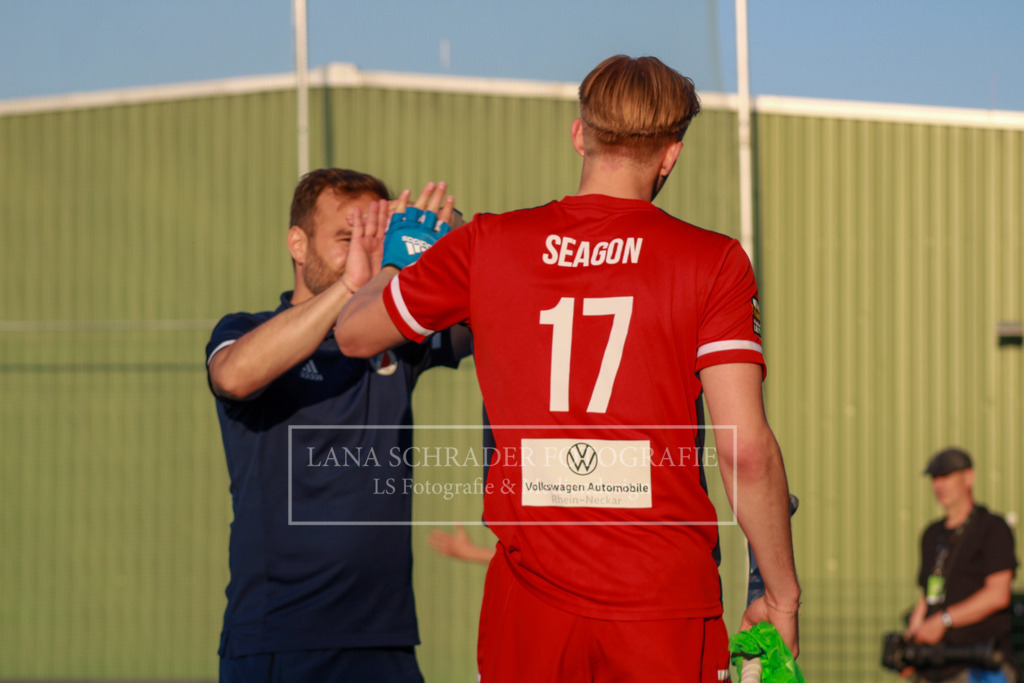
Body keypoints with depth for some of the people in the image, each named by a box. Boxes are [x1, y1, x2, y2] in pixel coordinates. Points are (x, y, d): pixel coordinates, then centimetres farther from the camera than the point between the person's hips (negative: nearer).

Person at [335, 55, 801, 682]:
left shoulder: (487, 246, 4)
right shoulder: (712, 261, -3)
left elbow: (354, 333, 19)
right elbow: (747, 448, -9)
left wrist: (395, 259, 41)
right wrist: (782, 596, 1)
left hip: (530, 602, 2)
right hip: (664, 602, -2)